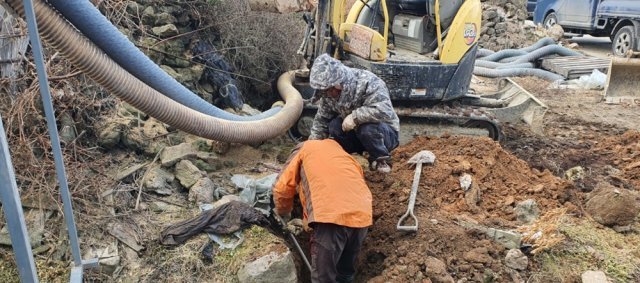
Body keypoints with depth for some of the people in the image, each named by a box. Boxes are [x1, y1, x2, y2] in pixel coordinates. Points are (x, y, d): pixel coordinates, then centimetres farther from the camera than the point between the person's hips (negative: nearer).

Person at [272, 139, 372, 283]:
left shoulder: (304, 149, 22)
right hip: (362, 213, 6)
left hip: (331, 215, -6)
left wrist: (284, 214, 33)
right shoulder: (340, 152, 35)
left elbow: (282, 188, 13)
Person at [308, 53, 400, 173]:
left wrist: (355, 116, -39)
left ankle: (381, 159, -9)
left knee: (368, 128, -37)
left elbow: (385, 110, -41)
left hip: (385, 133, -5)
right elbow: (321, 121, 0)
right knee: (334, 125, -21)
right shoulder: (328, 94, -8)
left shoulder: (367, 82, -27)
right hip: (357, 134, 5)